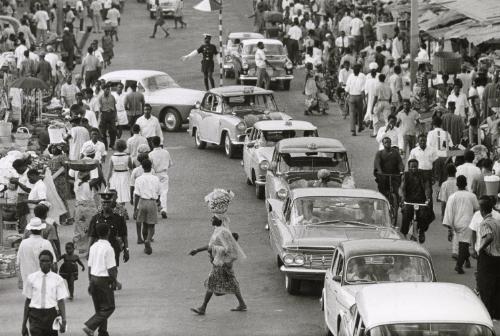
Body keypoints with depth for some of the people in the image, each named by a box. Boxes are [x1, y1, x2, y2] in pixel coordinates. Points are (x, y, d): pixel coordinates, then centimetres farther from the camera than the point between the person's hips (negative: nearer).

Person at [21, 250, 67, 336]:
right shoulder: (31, 278, 3)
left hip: (51, 314, 0)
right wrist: (24, 324, 7)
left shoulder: (57, 279, 0)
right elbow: (27, 301, 7)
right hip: (35, 315, 0)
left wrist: (63, 320, -15)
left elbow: (61, 301, -3)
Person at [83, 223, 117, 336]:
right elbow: (111, 268, -16)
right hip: (104, 280, -8)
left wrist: (90, 282, 17)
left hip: (94, 278, 8)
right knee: (109, 307, 0)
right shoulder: (108, 248, -15)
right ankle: (90, 326, -11)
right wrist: (114, 281, -4)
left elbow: (90, 266, 10)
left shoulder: (93, 247, 6)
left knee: (99, 308, 16)